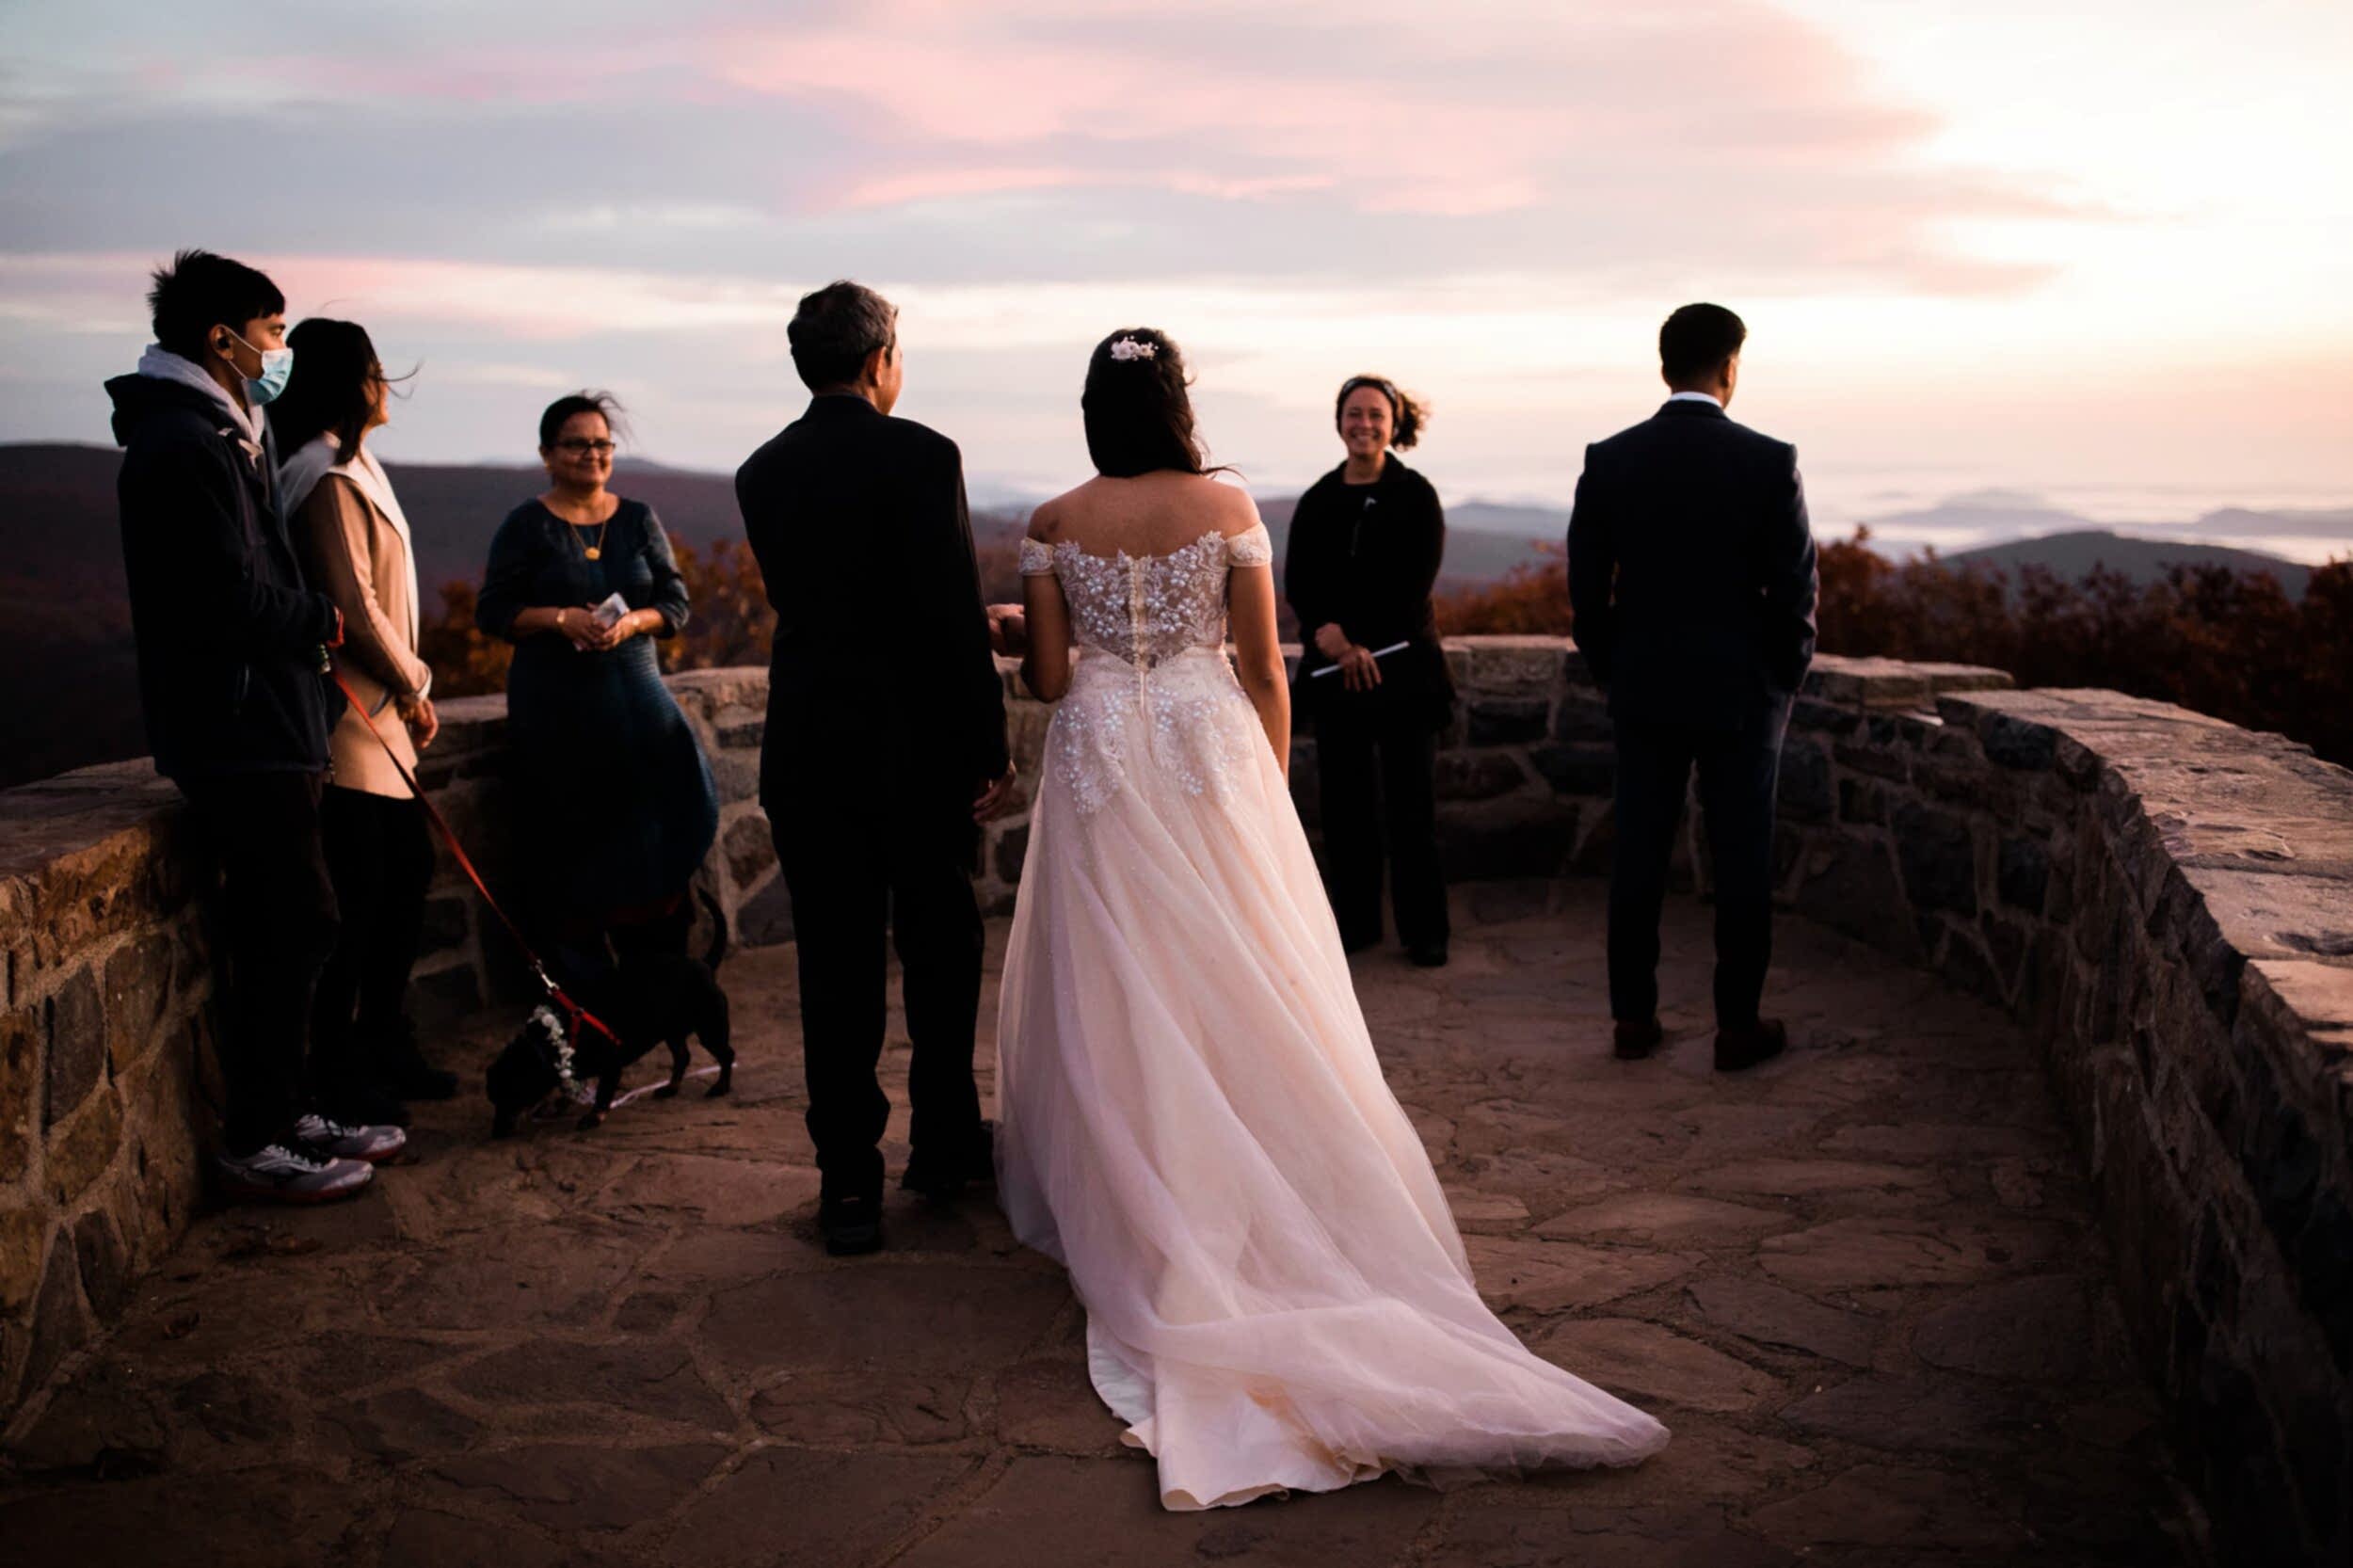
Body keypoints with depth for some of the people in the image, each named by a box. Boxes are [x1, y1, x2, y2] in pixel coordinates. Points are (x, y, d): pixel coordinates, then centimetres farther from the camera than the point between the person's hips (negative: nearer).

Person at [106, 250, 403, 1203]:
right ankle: (255, 1143, 3)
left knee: (276, 929, 15)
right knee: (291, 925, -6)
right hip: (239, 730, -11)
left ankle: (284, 1115, 25)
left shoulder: (220, 435, 18)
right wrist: (323, 620, -5)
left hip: (258, 723, 11)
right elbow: (233, 599, -20)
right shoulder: (184, 444, -15)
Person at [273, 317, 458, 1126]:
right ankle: (337, 1072, 4)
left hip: (376, 710, 11)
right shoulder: (327, 479, -15)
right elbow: (354, 604, -18)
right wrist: (413, 687, -7)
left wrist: (407, 688, 11)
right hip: (348, 708, -11)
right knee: (359, 892, -6)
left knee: (407, 868, 15)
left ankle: (385, 1048, 26)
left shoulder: (352, 467, 16)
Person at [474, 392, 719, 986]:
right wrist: (560, 618, -15)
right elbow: (493, 612, 0)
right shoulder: (527, 526, 3)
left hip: (634, 688, 2)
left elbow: (675, 603, 8)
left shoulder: (638, 519, 10)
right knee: (569, 826, -3)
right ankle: (574, 953, 7)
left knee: (669, 798, -12)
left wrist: (630, 623, -12)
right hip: (555, 699, -2)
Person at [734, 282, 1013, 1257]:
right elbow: (954, 617, -15)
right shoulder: (921, 455, -11)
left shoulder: (761, 473, 6)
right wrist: (991, 749, -8)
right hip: (918, 750, -3)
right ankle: (944, 1148, 26)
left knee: (835, 969, 7)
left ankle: (850, 1182, 9)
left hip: (806, 755, 4)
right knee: (940, 954, 14)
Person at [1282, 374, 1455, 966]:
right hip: (1333, 671, 3)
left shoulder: (1416, 496, -1)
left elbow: (1414, 583, -8)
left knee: (1410, 802, 1)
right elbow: (1297, 582, 1)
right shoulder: (1318, 501, 9)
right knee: (1343, 800, 7)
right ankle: (1356, 921, 18)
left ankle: (1423, 930, 9)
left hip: (1402, 665, -3)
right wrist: (1328, 631, -17)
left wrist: (1360, 644, -14)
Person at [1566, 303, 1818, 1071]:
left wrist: (1613, 672, 12)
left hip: (1644, 690, 2)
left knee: (1638, 858, 9)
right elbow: (1796, 586, -8)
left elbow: (1586, 586, 0)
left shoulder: (1609, 460, -3)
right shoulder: (1770, 461, -10)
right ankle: (1739, 1026, 13)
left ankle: (1633, 1016, 16)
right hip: (1741, 690, -2)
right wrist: (1786, 676, 6)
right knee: (1742, 862, 6)